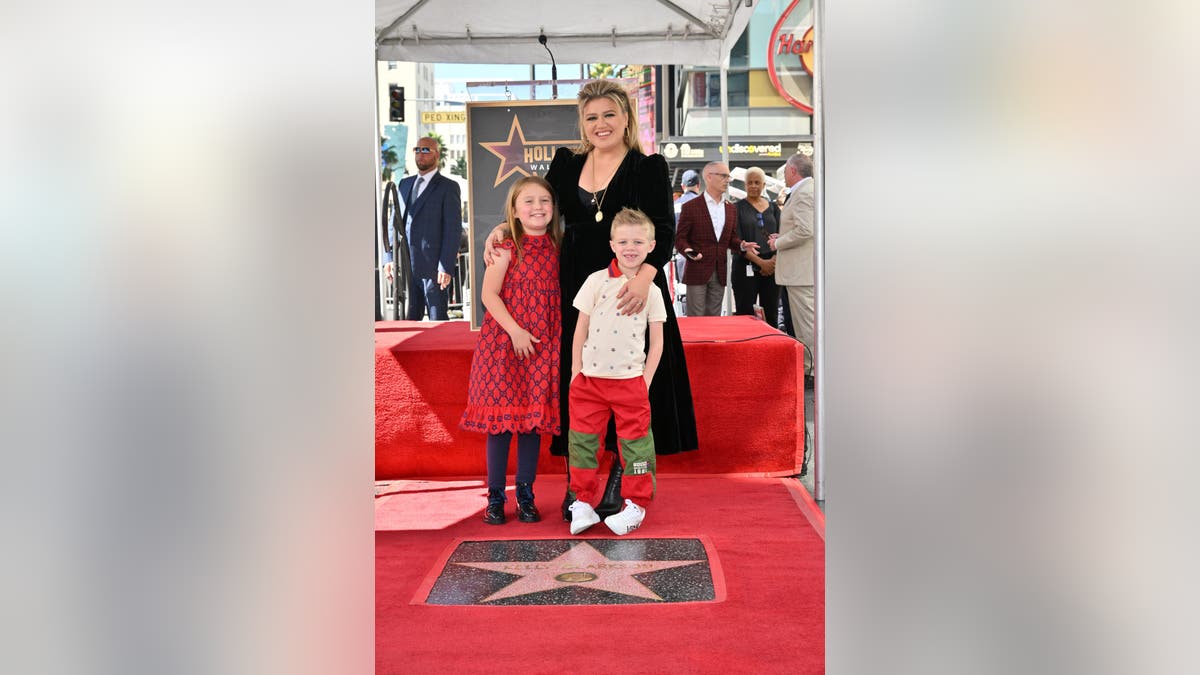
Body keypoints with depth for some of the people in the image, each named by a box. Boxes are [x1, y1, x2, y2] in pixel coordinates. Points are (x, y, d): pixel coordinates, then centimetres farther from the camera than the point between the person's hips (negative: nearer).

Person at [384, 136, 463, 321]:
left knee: (438, 323, 0)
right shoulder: (405, 184, 17)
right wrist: (389, 257, 7)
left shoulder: (448, 187, -1)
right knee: (408, 321, 9)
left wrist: (446, 267, -14)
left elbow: (454, 230, -7)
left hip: (433, 268, -5)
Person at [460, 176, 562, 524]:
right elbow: (489, 294, -9)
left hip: (542, 345, 4)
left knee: (535, 417, 7)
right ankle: (495, 496, 12)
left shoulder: (557, 248, 6)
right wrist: (515, 331, -16)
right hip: (503, 341, -3)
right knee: (500, 418, 2)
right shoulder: (507, 248, -6)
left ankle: (525, 495, 18)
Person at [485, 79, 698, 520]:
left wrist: (644, 277, -27)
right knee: (575, 383, 5)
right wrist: (502, 229, -5)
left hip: (628, 291, -3)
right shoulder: (566, 164, 9)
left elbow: (663, 230, -11)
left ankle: (619, 484, 16)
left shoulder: (650, 168, -2)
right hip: (576, 290, 3)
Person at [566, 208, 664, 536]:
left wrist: (646, 379, -1)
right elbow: (581, 330, 2)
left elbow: (657, 340, 5)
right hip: (590, 378, 1)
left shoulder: (651, 290, 1)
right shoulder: (596, 281, -1)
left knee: (635, 442, 5)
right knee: (583, 439, 6)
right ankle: (583, 502, 19)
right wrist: (575, 372, 1)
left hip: (630, 380, 0)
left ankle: (636, 504, 18)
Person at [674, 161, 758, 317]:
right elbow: (679, 238, -3)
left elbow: (731, 238, 18)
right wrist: (688, 251, -23)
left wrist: (741, 245, -4)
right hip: (697, 272, -5)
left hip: (720, 273, 5)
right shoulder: (691, 207, -3)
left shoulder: (731, 209, 14)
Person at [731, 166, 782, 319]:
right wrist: (761, 262, -14)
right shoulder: (738, 208, 3)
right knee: (745, 314, -6)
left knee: (771, 316, 3)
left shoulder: (773, 207, 13)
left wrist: (774, 261, -9)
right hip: (746, 268, -3)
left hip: (772, 268, 3)